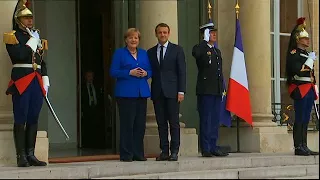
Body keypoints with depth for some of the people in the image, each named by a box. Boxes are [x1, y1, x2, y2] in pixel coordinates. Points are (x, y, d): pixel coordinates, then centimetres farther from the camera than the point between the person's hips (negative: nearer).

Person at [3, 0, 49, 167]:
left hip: (37, 82, 7)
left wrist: (45, 81, 13)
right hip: (21, 81, -6)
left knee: (33, 119, 7)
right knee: (20, 120, -6)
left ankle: (30, 155, 11)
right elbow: (19, 55, -17)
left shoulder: (37, 37, 21)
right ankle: (21, 156, -5)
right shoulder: (13, 36, 0)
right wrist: (32, 41, -9)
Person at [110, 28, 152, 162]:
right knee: (127, 124, -7)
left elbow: (150, 70, 18)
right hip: (126, 93, -5)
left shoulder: (143, 53, 17)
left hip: (142, 93, 5)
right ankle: (126, 154, -2)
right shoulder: (119, 53, 3)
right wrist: (130, 73, -14)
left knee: (140, 124, 3)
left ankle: (138, 153, 10)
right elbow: (113, 72, -4)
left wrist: (145, 73, -4)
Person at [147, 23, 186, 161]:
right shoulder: (151, 52, 14)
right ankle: (164, 151, 8)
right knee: (161, 123, 4)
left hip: (172, 91, -3)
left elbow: (182, 71, 0)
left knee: (174, 123, -3)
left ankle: (174, 151, 0)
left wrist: (181, 91, -8)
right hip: (157, 92, 3)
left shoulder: (177, 50, 5)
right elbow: (151, 72, 12)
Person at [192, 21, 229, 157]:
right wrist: (205, 41, -20)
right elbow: (195, 53, -31)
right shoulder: (201, 49, -4)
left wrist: (222, 89, 16)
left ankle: (213, 147, 14)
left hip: (217, 91, 7)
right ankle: (205, 149, -2)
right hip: (205, 91, -7)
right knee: (206, 120, -5)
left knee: (215, 120, 9)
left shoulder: (217, 51, 21)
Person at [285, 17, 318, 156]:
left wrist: (315, 90, 20)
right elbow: (298, 70, -21)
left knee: (306, 119, 8)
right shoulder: (293, 53, -6)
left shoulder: (307, 54, 22)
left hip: (309, 91, 9)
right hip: (300, 90, -9)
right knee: (300, 119, -9)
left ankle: (304, 147, 9)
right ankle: (298, 148, -9)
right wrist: (310, 60, -14)